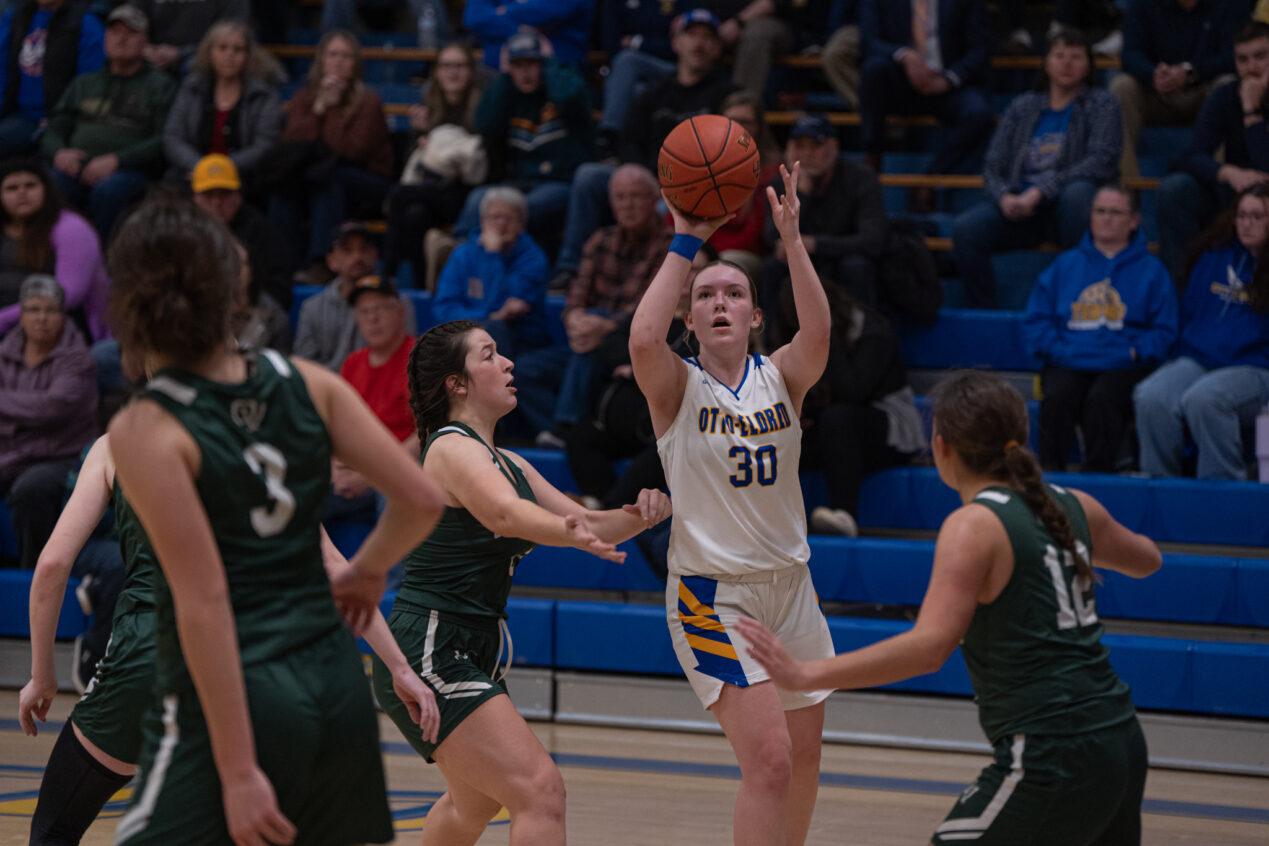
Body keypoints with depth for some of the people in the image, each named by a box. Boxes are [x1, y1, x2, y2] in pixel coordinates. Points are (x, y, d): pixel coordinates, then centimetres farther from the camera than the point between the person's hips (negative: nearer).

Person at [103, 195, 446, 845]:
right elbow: (422, 500, 3)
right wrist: (366, 573, 24)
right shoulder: (306, 384, 3)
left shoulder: (145, 431, -12)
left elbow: (204, 603, -16)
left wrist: (238, 770, -15)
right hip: (336, 681, 6)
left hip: (225, 699, -6)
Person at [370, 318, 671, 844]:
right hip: (427, 654, -11)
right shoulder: (453, 449, -15)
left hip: (472, 654, 11)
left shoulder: (505, 462, 14)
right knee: (541, 793, -21)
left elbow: (584, 523, 14)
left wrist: (635, 516, -8)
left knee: (475, 802, 30)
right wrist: (570, 531, -56)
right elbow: (505, 514, -36)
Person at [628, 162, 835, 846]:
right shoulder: (678, 387, -6)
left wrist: (791, 237, -29)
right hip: (711, 592, -5)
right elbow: (642, 340, -28)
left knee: (804, 759, 15)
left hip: (789, 584, 5)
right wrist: (685, 244, -24)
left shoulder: (779, 378, 1)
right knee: (769, 759, -18)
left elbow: (817, 334, -21)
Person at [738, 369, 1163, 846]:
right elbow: (1146, 561, 32)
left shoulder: (975, 526, -10)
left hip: (1050, 761, -8)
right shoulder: (1072, 507, 11)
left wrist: (805, 676, -23)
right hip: (1121, 742, 8)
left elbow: (928, 648, -22)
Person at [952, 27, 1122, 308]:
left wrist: (1040, 191, -19)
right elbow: (992, 167, 13)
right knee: (965, 229, -26)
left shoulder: (1101, 104, 8)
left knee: (1077, 192, -39)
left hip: (1065, 207, -3)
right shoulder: (1023, 107, 18)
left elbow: (1102, 161, -8)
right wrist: (1004, 197, -13)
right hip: (1018, 204, 3)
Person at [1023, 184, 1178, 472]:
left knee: (1102, 399, -35)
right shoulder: (1066, 265, 22)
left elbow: (1164, 330, 10)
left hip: (1124, 367, -2)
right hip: (1068, 363, 2)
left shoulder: (1151, 270, 16)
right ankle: (1049, 470, -30)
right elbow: (1035, 320, 17)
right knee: (1058, 397, -32)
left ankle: (1099, 477, -33)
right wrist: (1055, 348, -2)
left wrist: (1134, 352, -8)